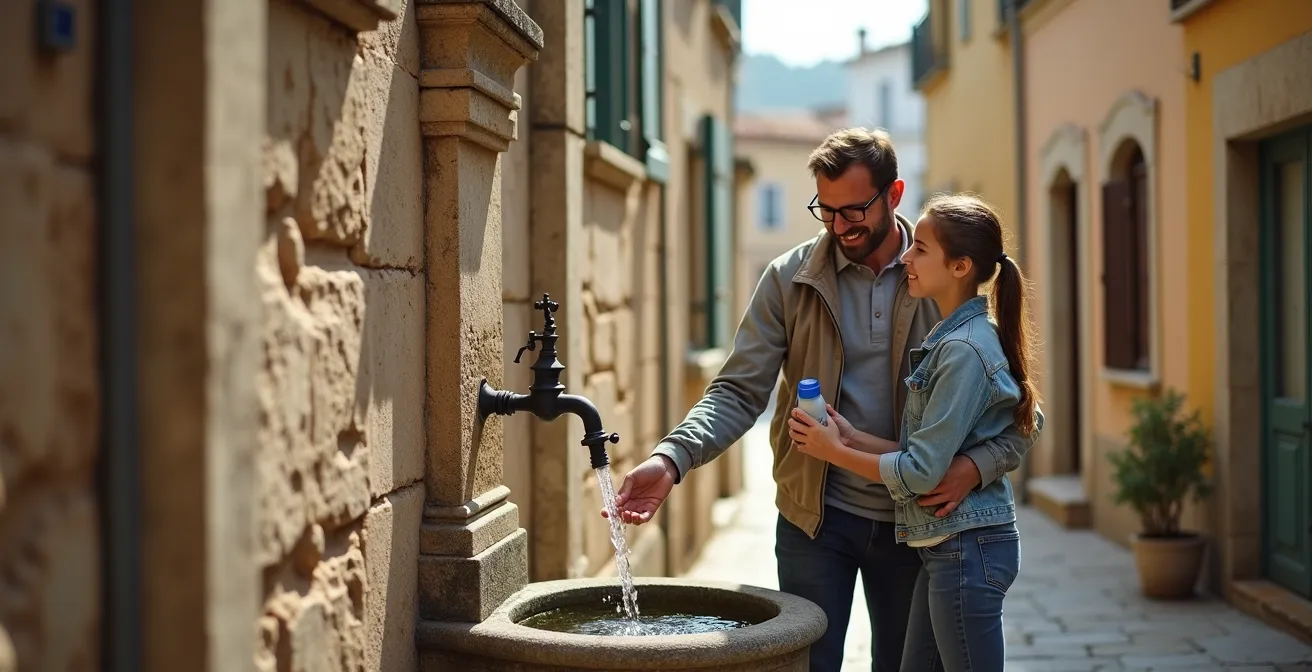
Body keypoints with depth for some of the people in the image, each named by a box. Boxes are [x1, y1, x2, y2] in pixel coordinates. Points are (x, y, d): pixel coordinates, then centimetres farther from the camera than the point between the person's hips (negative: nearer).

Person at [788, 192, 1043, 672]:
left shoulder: (964, 350, -19)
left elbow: (921, 472, -19)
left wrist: (835, 451, -8)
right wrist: (854, 438, 0)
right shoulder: (951, 340, 12)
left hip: (968, 548, -10)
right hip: (946, 547, 10)